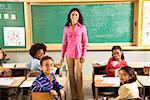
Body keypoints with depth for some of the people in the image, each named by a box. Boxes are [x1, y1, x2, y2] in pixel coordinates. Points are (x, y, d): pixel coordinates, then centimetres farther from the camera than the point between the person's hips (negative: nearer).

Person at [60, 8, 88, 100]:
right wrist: (62, 55, 7)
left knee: (78, 75, -7)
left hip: (78, 54, -2)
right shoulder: (66, 28, 8)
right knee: (71, 75, 4)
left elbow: (85, 42, 1)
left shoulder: (82, 27, 1)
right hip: (69, 55, 3)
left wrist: (84, 55, -5)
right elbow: (64, 43, 10)